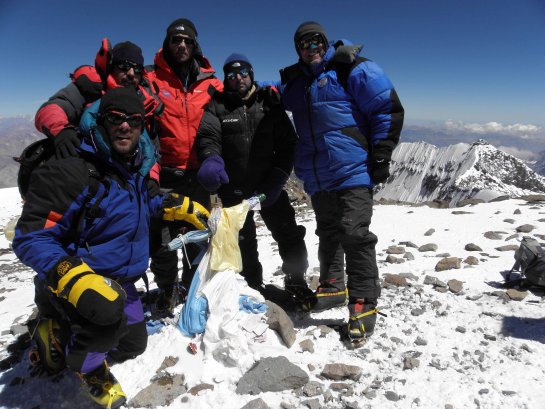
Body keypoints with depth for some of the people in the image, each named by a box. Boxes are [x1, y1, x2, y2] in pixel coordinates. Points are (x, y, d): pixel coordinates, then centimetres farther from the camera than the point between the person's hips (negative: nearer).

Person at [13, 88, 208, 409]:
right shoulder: (70, 171, -26)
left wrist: (179, 206, 8)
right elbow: (30, 238, -28)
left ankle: (62, 332, 38)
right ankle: (88, 367, 2)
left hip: (122, 281, 7)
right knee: (108, 314, -33)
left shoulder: (137, 167, -2)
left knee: (133, 345, 20)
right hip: (69, 286, -7)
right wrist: (73, 278, -41)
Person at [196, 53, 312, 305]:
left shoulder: (269, 103, 4)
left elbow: (287, 143, 2)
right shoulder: (217, 106, 2)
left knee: (289, 234, 3)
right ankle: (253, 287, 31)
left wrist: (278, 177, -8)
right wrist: (211, 160, -34)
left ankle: (296, 282, 22)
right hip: (234, 188, 0)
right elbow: (208, 136, -12)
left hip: (269, 185, 0)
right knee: (243, 240, 13)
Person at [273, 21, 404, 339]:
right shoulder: (295, 81, 15)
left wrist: (380, 157, -10)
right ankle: (332, 288, 31)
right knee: (328, 234, 16)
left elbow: (389, 110, -6)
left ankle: (364, 303, 1)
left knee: (355, 234, -10)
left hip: (352, 170, -6)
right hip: (317, 177, 7)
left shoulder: (352, 69, -4)